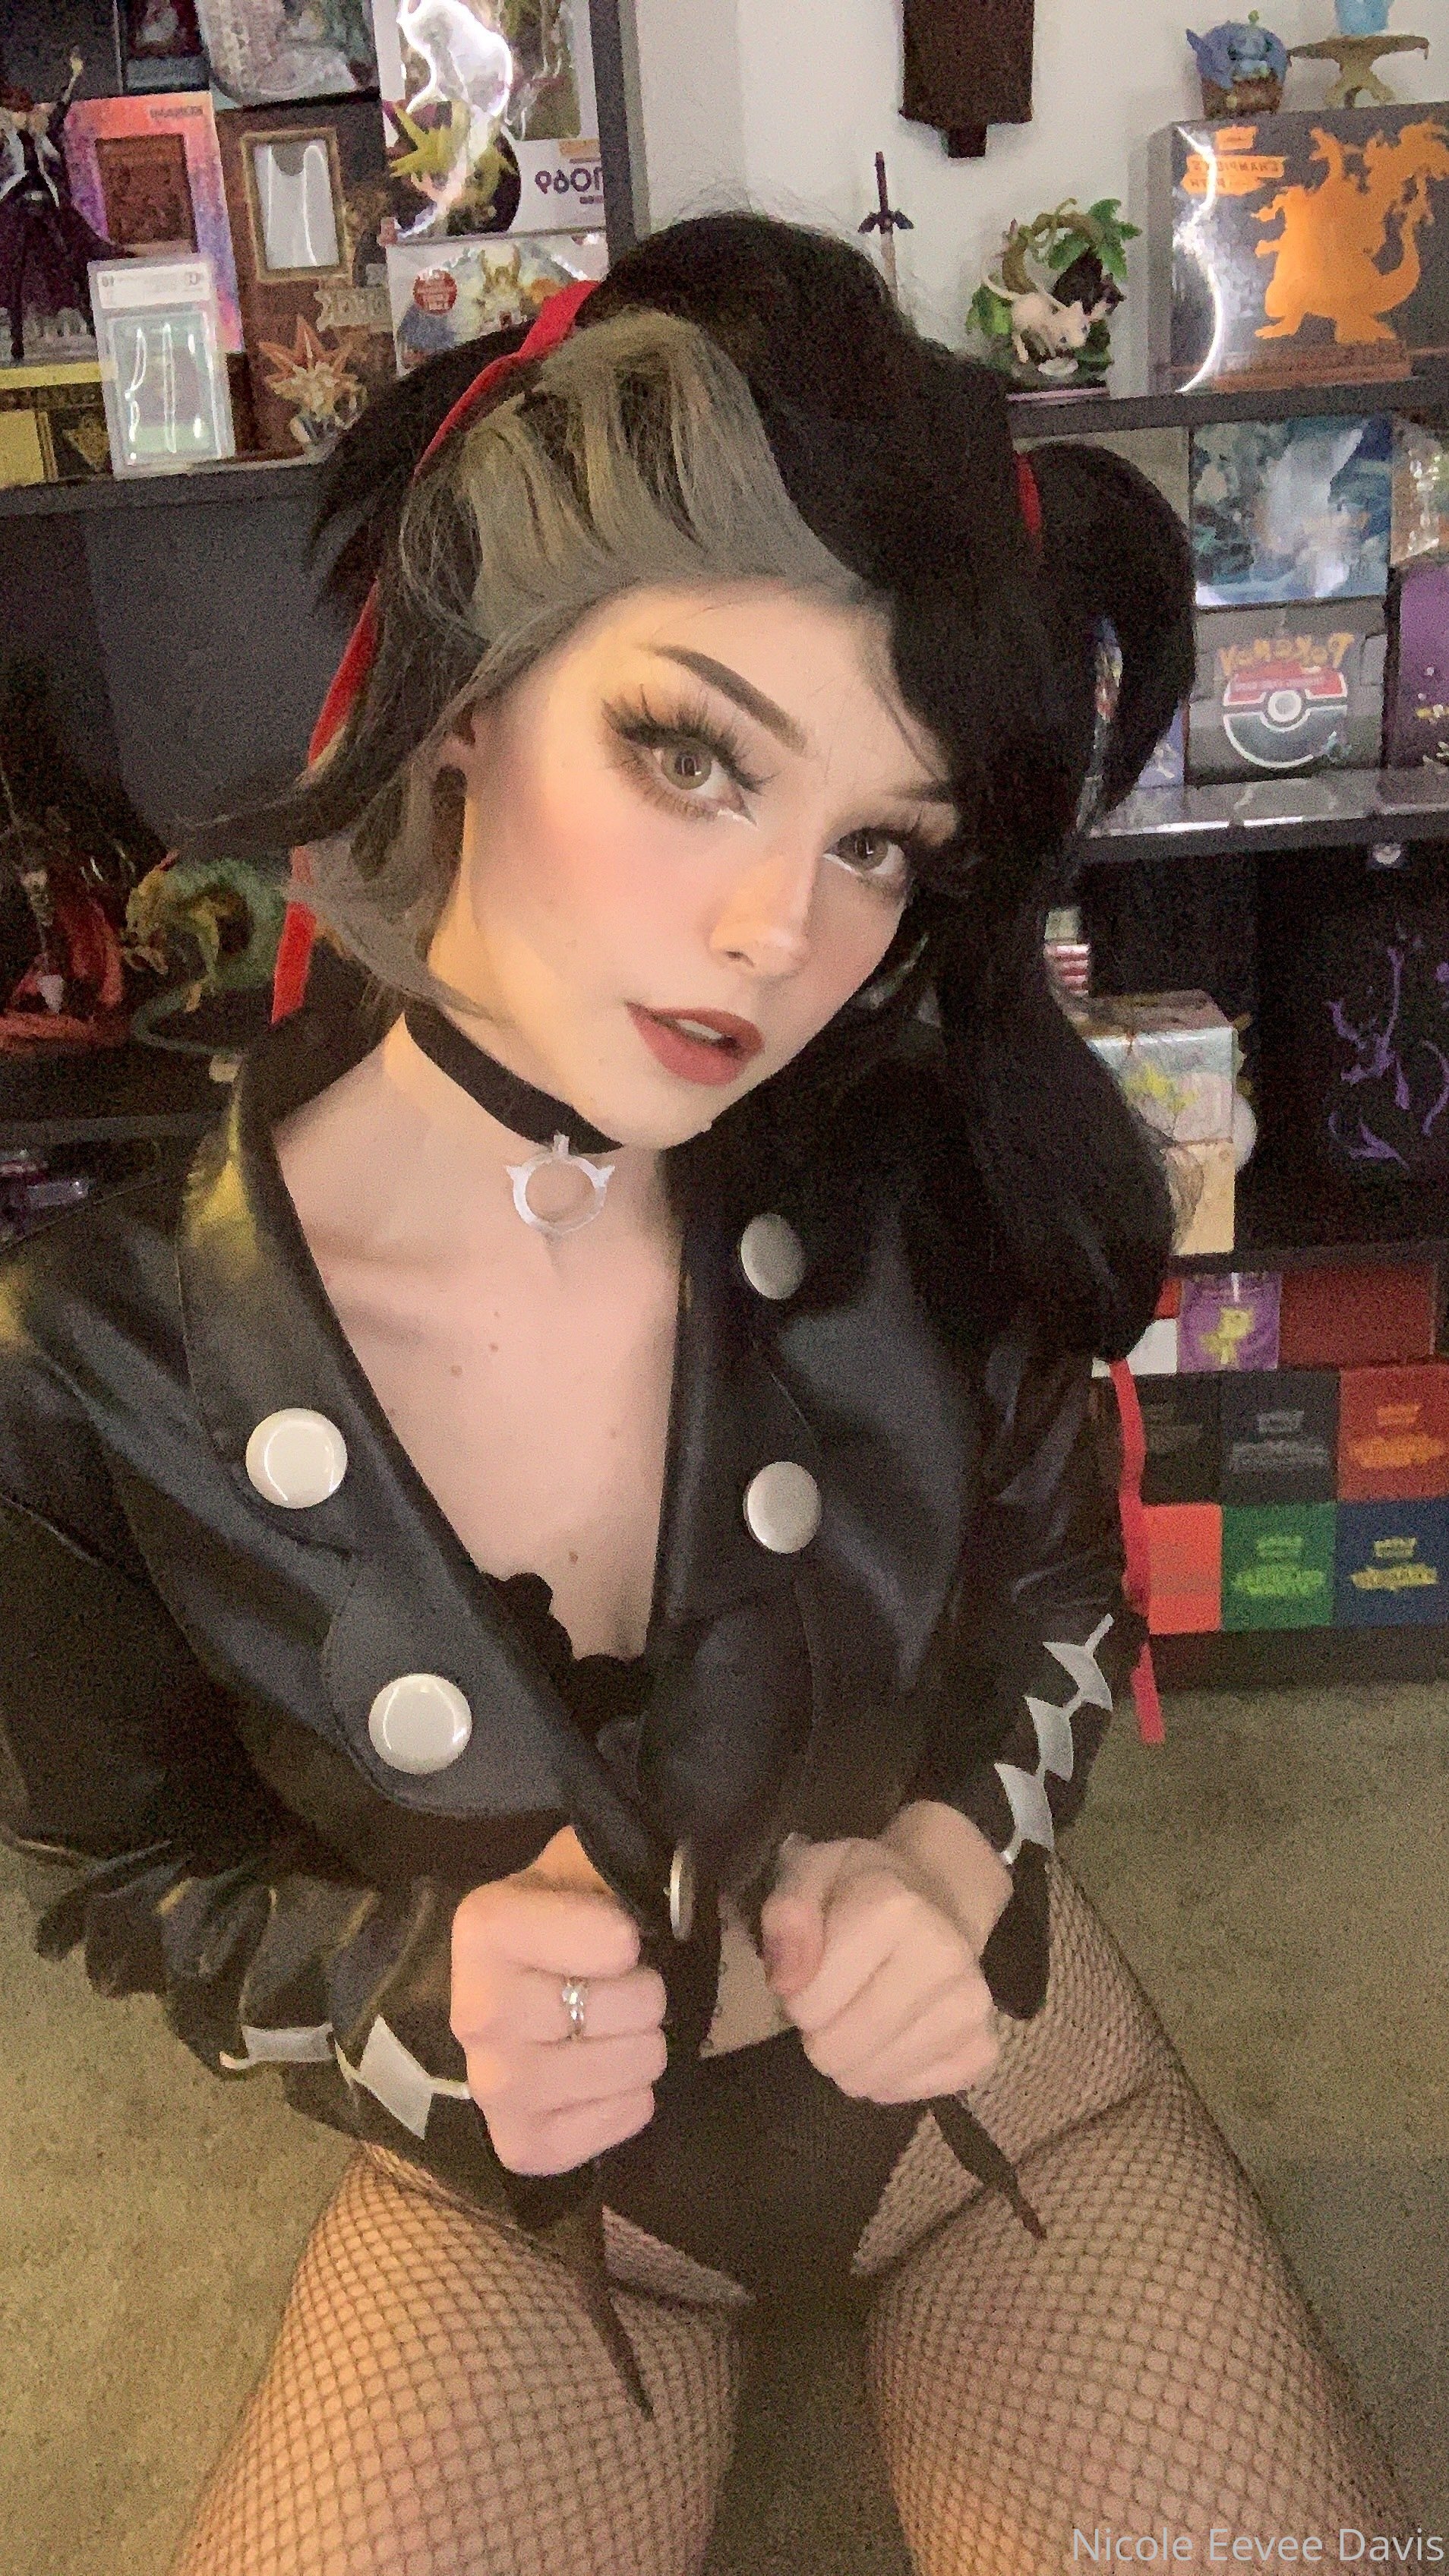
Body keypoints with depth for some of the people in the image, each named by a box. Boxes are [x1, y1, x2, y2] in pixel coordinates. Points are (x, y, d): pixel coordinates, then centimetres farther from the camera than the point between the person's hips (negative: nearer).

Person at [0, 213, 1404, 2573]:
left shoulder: (924, 1197, -20)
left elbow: (1061, 1603, -1)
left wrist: (956, 1852, -19)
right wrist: (428, 1987, -24)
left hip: (991, 2088, 2)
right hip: (523, 2211, 0)